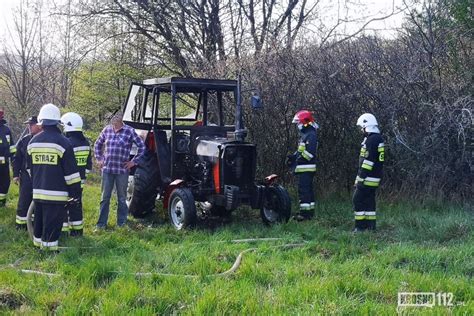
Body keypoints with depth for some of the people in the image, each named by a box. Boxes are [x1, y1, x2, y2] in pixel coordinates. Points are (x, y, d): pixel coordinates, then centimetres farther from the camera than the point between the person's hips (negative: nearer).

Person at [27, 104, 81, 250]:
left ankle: (38, 243, 30)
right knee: (52, 223, -1)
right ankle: (49, 247, 1)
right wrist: (75, 191, -5)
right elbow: (71, 171, -12)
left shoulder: (33, 141, 6)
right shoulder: (63, 142, -12)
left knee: (39, 219, 19)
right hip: (57, 193, -6)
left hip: (38, 192, 6)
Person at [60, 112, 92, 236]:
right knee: (77, 205, 15)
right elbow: (88, 163, 15)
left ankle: (62, 230, 3)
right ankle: (77, 230, 21)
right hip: (80, 181, 8)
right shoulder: (85, 142, 8)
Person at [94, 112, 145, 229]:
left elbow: (141, 146, -1)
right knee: (105, 197, 7)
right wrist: (99, 159, 10)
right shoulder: (107, 130, 3)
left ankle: (121, 223, 20)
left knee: (122, 198, 9)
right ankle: (101, 223, 14)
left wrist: (134, 161, -2)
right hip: (107, 169, 2)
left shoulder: (129, 131, -6)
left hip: (122, 170, -2)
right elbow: (98, 144, 18)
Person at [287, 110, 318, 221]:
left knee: (304, 190, -12)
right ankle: (310, 211, 20)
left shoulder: (311, 135, -15)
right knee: (308, 190, 14)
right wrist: (293, 156, 8)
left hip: (306, 168, -11)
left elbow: (309, 153, -23)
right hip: (304, 168, 11)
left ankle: (305, 212, -13)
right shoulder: (304, 134, 19)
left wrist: (296, 160, -20)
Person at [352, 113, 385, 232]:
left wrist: (361, 178, -19)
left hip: (368, 177, -10)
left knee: (358, 199, -5)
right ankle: (371, 225, 16)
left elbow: (368, 161, -22)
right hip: (375, 177, 10)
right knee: (369, 200, 13)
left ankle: (360, 225, -4)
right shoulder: (378, 138, 15)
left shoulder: (371, 140, -17)